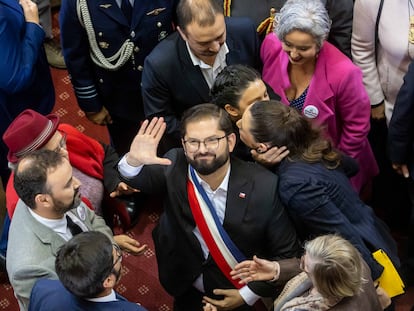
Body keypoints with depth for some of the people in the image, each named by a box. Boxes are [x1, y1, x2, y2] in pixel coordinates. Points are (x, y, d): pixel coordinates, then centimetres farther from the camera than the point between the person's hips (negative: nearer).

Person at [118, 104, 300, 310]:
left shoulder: (263, 185, -25)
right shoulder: (174, 167, -20)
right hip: (185, 287, 2)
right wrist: (134, 161, -39)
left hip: (235, 293, -2)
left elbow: (287, 255, -17)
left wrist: (249, 294, -18)